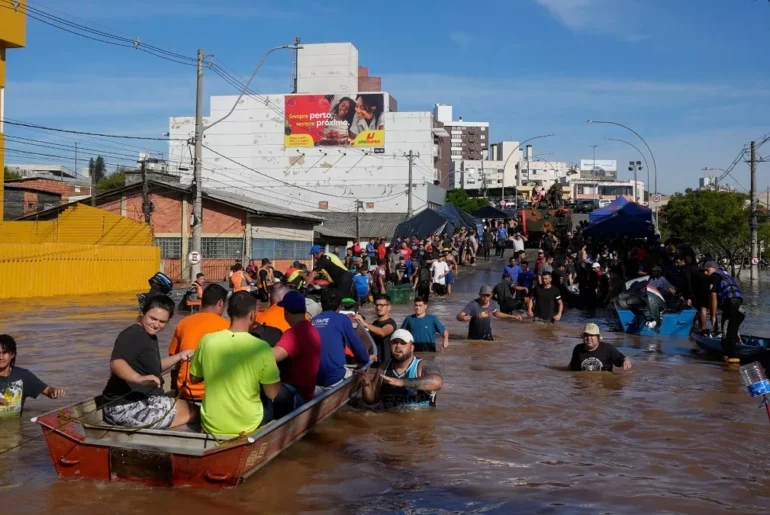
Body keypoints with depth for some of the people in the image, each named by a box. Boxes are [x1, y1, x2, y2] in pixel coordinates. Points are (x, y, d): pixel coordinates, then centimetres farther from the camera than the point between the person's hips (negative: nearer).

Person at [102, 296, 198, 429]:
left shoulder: (150, 336, 14)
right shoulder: (131, 335, -16)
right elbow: (116, 363, -34)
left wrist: (179, 356, 12)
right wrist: (139, 378, -51)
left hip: (142, 401, 10)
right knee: (192, 411, -7)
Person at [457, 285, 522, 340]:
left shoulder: (493, 304, -8)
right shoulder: (473, 305, -24)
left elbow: (496, 313, 15)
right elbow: (459, 316, -31)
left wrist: (513, 316, 16)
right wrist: (463, 318, -55)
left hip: (488, 338, 4)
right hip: (474, 338, -4)